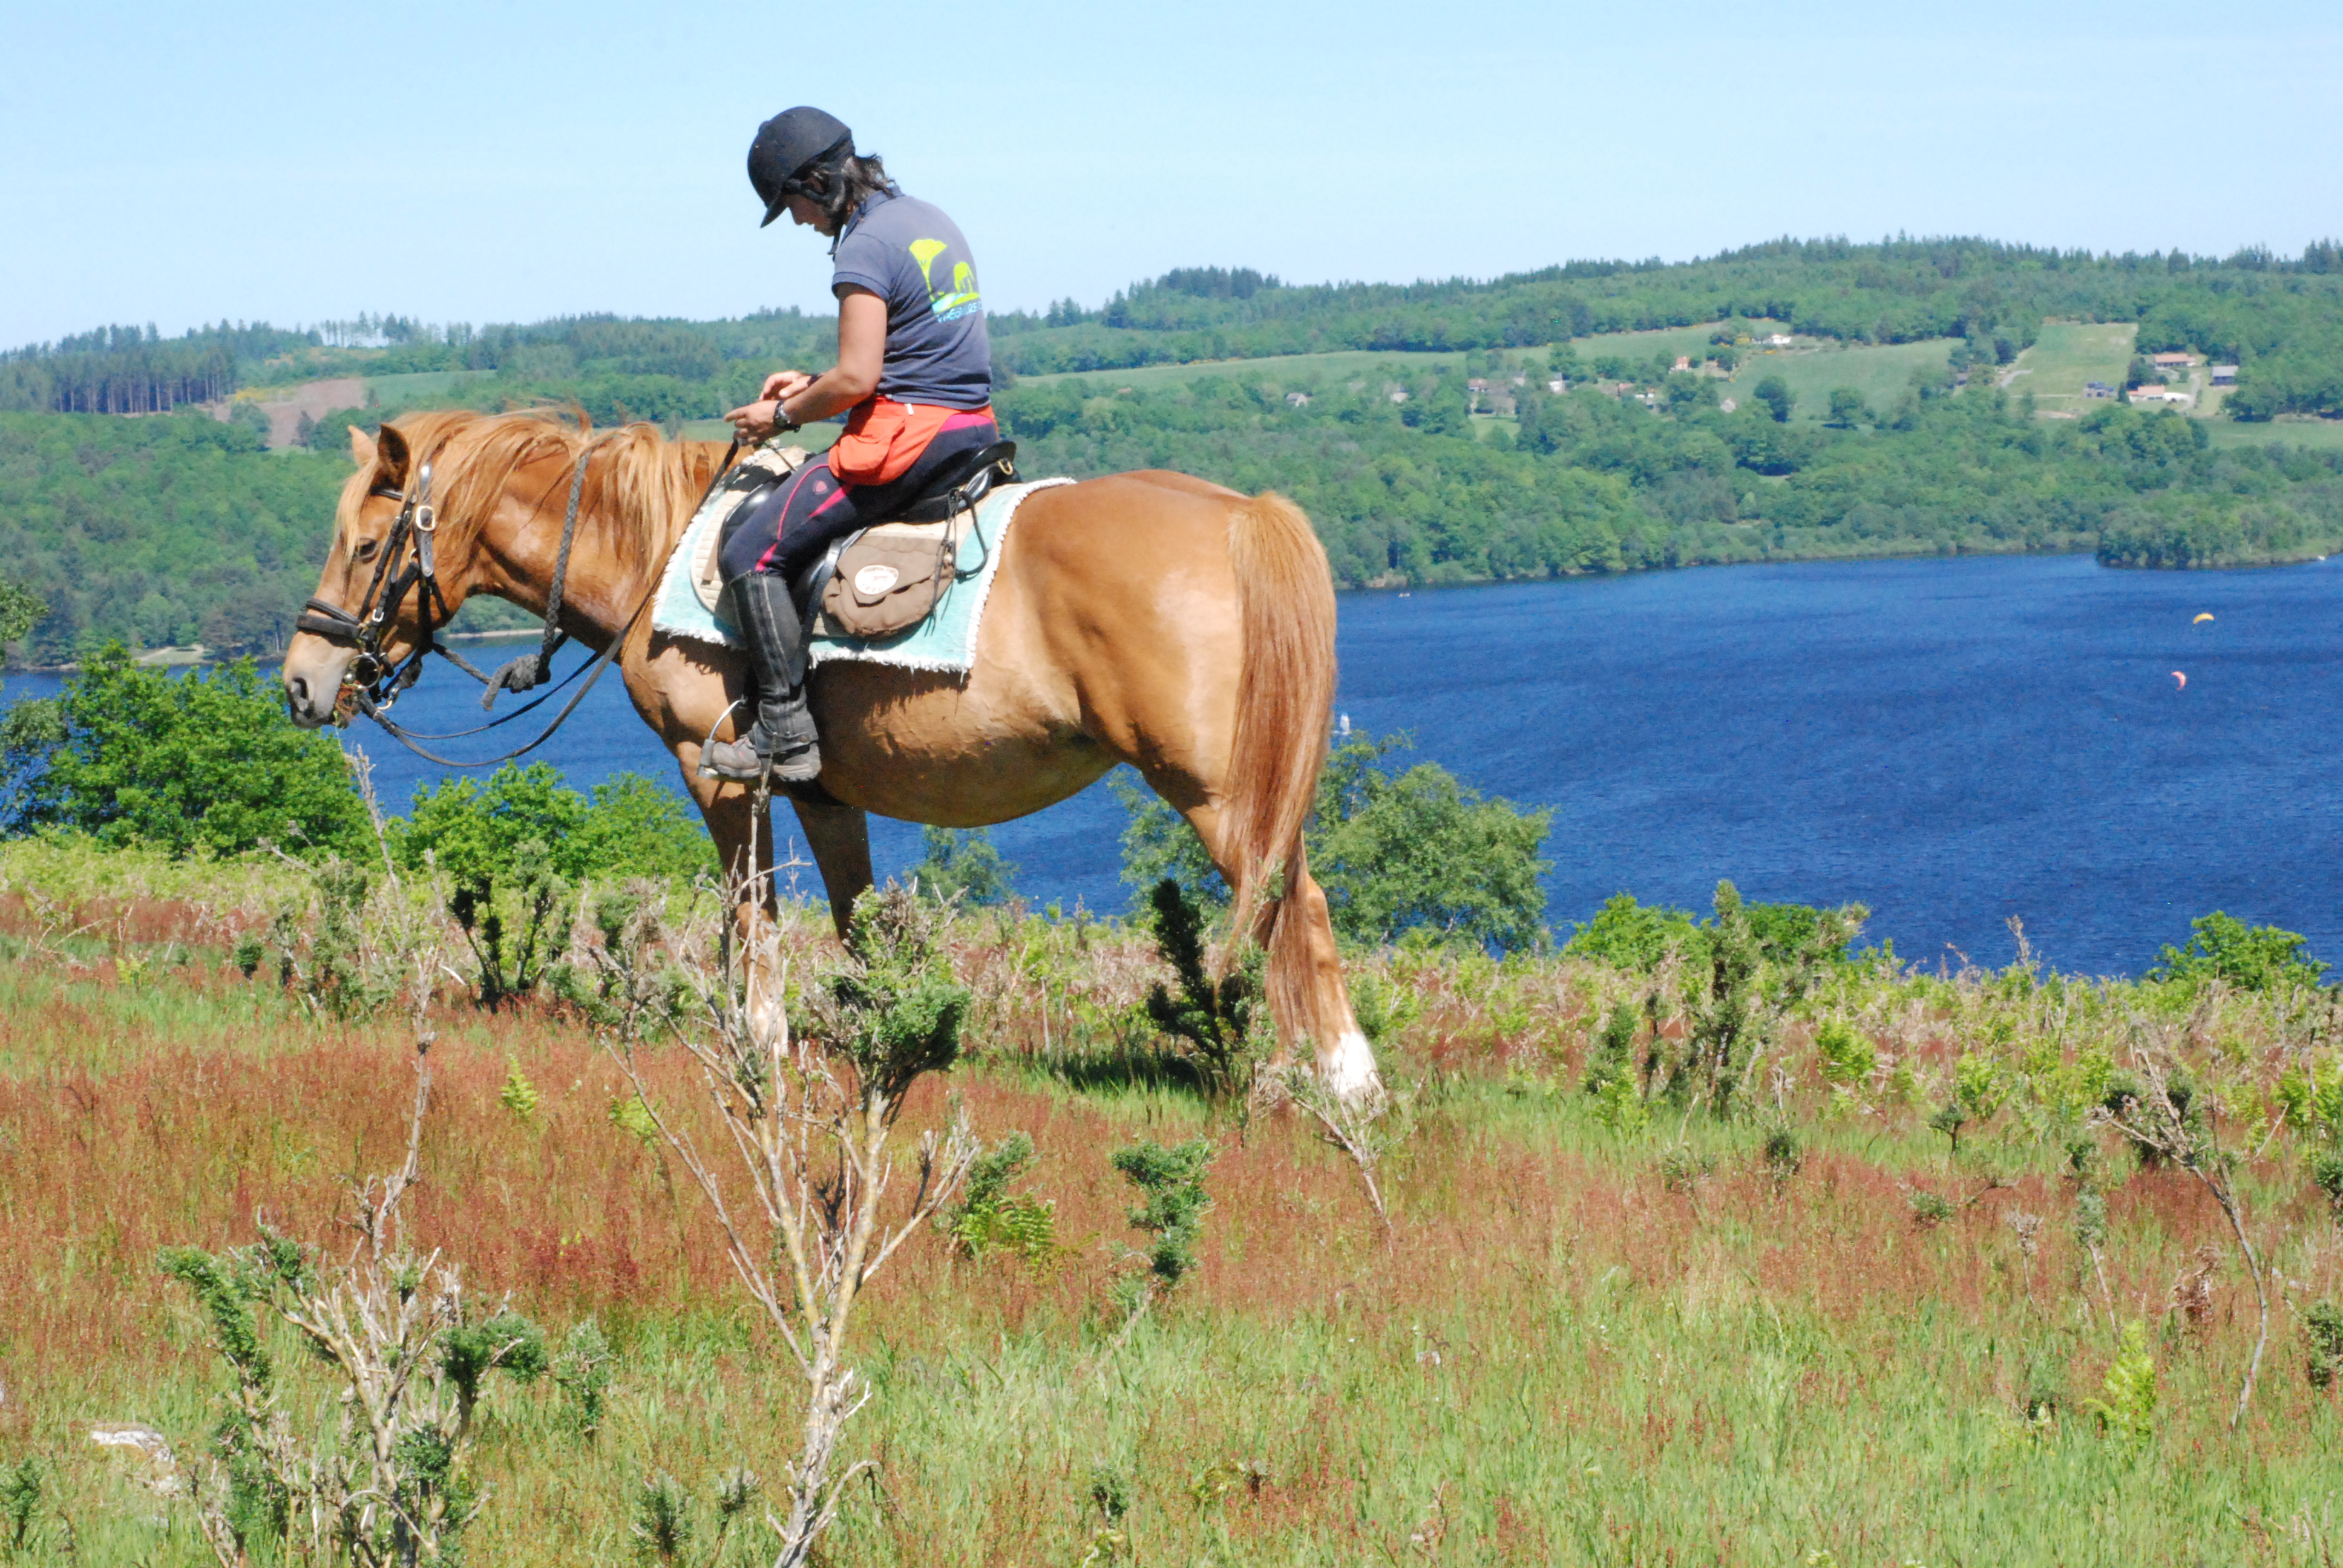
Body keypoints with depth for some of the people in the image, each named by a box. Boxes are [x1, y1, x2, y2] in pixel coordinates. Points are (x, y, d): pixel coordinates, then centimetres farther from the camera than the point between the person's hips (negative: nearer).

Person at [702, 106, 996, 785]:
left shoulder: (865, 246, -15)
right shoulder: (933, 222, 15)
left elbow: (856, 379, -19)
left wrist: (783, 415, -3)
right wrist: (816, 384, 19)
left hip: (907, 437, -10)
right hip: (972, 430, 10)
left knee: (750, 553, -6)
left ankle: (786, 736, -10)